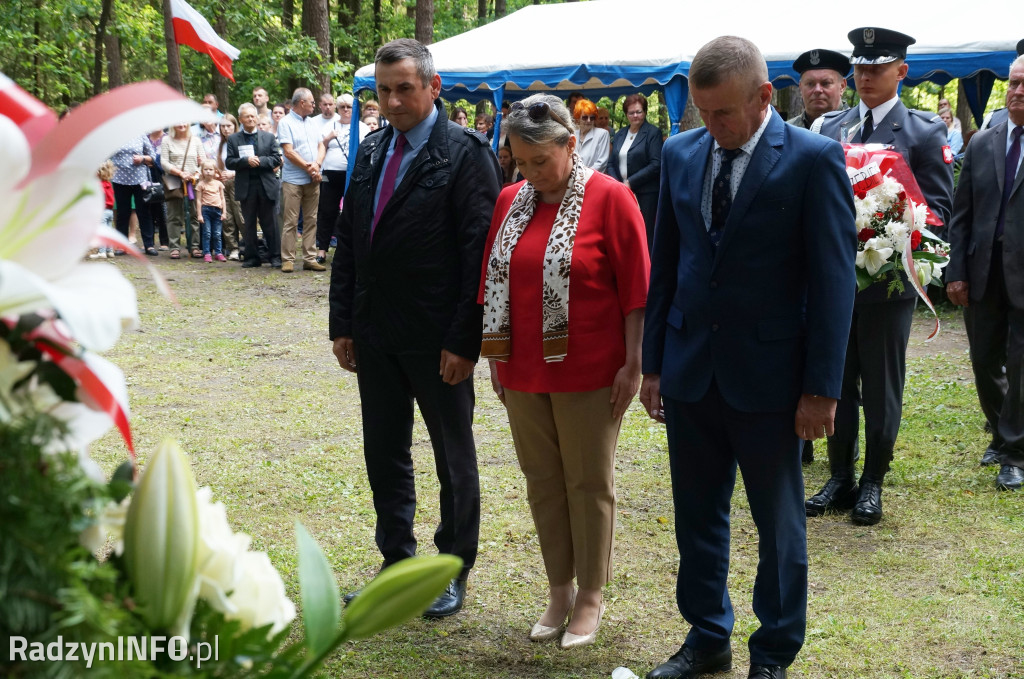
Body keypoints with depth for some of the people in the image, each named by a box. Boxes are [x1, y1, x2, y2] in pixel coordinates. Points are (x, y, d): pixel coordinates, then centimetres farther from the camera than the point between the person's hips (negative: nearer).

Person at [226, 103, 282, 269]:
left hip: (266, 185, 0)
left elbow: (276, 159, 2)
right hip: (246, 186, 0)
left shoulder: (269, 137, 9)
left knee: (270, 223, 2)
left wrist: (260, 161, -13)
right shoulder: (233, 139, 8)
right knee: (249, 224, 5)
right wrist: (246, 161, -15)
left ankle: (275, 256, 7)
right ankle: (252, 257, 11)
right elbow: (229, 162, 0)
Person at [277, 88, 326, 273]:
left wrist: (316, 165, -8)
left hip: (313, 180, 6)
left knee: (311, 220, 7)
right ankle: (287, 260, -2)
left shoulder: (312, 123, 16)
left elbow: (321, 146, 11)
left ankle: (310, 259, 11)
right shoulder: (286, 123, -5)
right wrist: (308, 167, -11)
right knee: (290, 221, -5)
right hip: (293, 179, -6)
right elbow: (289, 152, -12)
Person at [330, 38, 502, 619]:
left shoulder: (466, 153, -10)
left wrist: (464, 340, -18)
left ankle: (455, 570, 22)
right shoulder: (371, 152, 10)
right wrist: (343, 324, 8)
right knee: (385, 455, 14)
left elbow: (479, 252, -15)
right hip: (376, 335, 6)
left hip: (437, 340, -6)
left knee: (454, 459, 9)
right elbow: (348, 241, 13)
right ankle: (397, 564, 27)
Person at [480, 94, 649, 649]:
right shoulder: (510, 201, 6)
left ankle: (591, 596, 20)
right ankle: (559, 589, 26)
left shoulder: (610, 198, -9)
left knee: (589, 483, 6)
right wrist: (497, 357, 11)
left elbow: (636, 288, -8)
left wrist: (632, 364, -10)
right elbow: (494, 282, 12)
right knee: (542, 479, 12)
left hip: (589, 371, -5)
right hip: (524, 370, 5)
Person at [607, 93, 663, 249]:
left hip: (645, 194, -5)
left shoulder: (653, 133, -2)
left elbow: (655, 165, -11)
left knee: (645, 235, -5)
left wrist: (631, 182, -12)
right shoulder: (620, 134, 16)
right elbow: (611, 163, 15)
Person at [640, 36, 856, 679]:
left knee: (779, 523, 10)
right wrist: (654, 362, 8)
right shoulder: (681, 153, 4)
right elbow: (665, 263, 10)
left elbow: (834, 279, -10)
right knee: (697, 513, 14)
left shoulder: (814, 159, -10)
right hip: (691, 371, 5)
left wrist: (822, 387, -12)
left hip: (768, 375, -4)